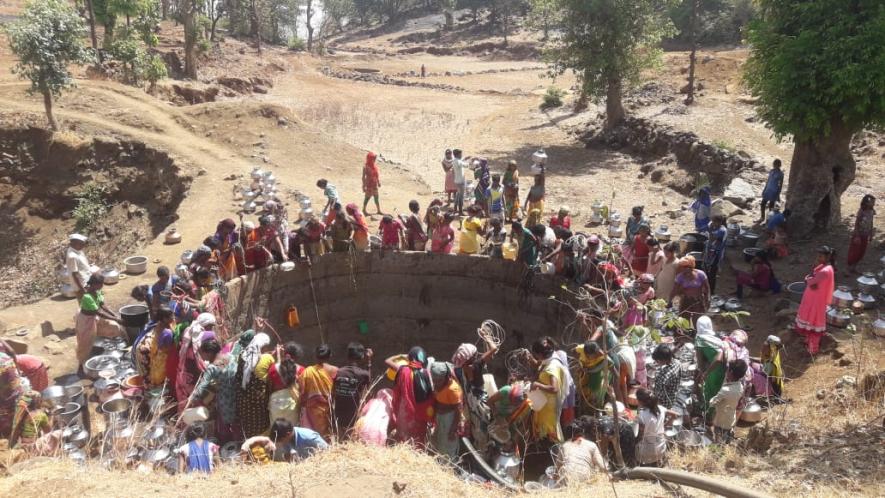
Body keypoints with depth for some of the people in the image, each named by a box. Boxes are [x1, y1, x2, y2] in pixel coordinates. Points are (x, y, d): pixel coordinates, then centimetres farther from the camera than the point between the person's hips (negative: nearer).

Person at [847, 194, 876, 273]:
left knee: (862, 252, 14)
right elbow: (856, 224, -16)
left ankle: (854, 265, 31)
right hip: (858, 234, -6)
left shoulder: (871, 212, -3)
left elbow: (871, 224, 7)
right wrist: (857, 236, -17)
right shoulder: (861, 211, -20)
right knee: (854, 251, 7)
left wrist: (870, 236, 10)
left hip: (865, 235, 6)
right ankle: (850, 265, 24)